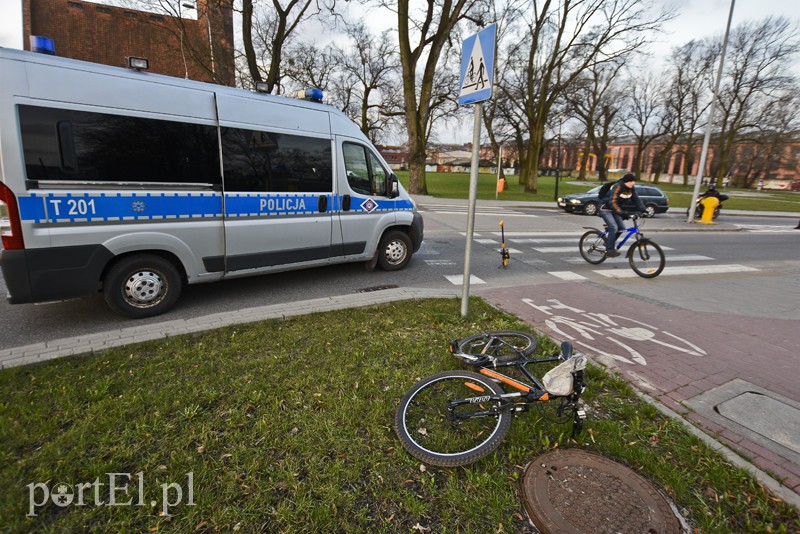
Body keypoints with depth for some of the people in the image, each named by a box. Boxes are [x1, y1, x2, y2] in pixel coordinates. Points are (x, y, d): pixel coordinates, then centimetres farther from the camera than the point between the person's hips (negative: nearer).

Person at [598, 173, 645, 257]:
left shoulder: (631, 188, -2)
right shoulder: (617, 187, -24)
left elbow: (636, 199, 0)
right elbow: (612, 202, -33)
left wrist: (643, 210, -15)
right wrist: (621, 213, -42)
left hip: (614, 209, 8)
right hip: (606, 209, -8)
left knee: (622, 228, -3)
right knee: (614, 227, -21)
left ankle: (609, 241, 20)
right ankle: (610, 250, -17)